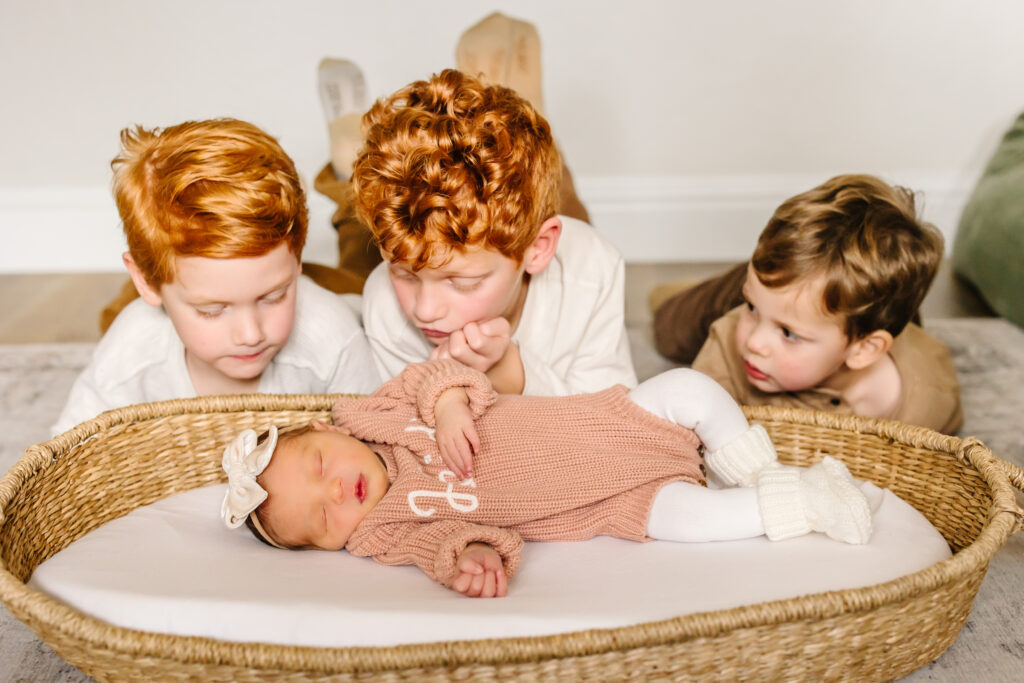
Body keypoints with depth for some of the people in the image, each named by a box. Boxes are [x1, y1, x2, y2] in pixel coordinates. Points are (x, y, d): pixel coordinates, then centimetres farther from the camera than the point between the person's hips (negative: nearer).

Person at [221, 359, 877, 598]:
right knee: (682, 515, -26)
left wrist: (450, 400, -23)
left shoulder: (368, 414, -3)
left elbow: (435, 374, -2)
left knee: (689, 385, -9)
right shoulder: (381, 531, -12)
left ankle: (762, 474, 14)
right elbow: (442, 538, -22)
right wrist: (470, 559, -44)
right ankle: (807, 502, -6)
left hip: (606, 420, 4)